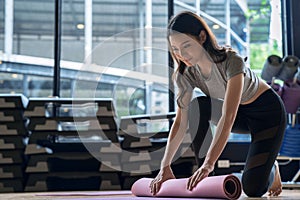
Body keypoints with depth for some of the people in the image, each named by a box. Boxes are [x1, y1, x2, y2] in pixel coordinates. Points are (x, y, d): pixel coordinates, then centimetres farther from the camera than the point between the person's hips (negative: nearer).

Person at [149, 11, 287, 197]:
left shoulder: (231, 61, -33)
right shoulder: (187, 73, -15)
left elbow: (228, 118, -42)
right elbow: (181, 122, -17)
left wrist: (208, 164, -50)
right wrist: (165, 167, -26)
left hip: (268, 112, -5)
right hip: (240, 113, 5)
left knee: (253, 188, -16)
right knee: (197, 106, -26)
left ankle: (272, 168, 20)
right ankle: (206, 177, -16)